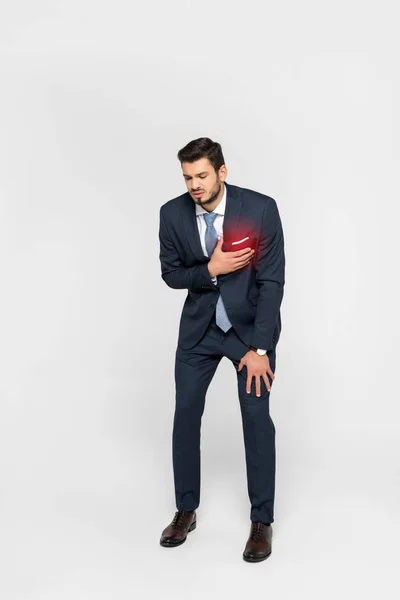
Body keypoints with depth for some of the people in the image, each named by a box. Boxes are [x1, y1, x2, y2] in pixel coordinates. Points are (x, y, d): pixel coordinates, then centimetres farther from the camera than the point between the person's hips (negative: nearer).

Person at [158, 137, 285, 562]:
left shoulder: (260, 208, -20)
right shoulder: (172, 213, -11)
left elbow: (272, 280, -18)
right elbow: (171, 274, -1)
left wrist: (260, 349, -20)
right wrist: (211, 270, -22)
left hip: (251, 324, -3)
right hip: (199, 325, 3)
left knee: (256, 417, -3)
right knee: (185, 413, 3)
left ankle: (261, 520, 13)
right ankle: (186, 510, 22)